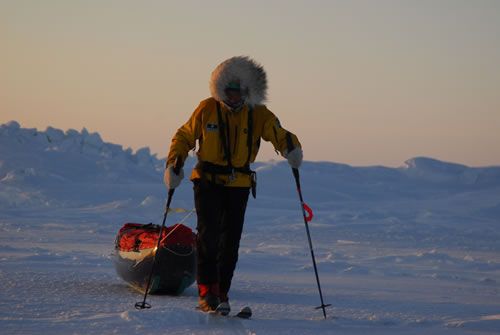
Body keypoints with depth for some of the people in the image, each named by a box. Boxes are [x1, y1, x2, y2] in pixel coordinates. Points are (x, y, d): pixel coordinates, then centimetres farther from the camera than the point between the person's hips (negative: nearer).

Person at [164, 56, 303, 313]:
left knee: (230, 242, 5)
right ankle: (207, 291, -13)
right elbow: (185, 136, 7)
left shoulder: (259, 115, 0)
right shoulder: (207, 109, -3)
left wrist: (291, 148, -33)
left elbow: (279, 135, -10)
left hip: (239, 185, 2)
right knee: (208, 234, -16)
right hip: (207, 181, -2)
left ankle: (221, 294, 15)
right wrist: (174, 163, -6)